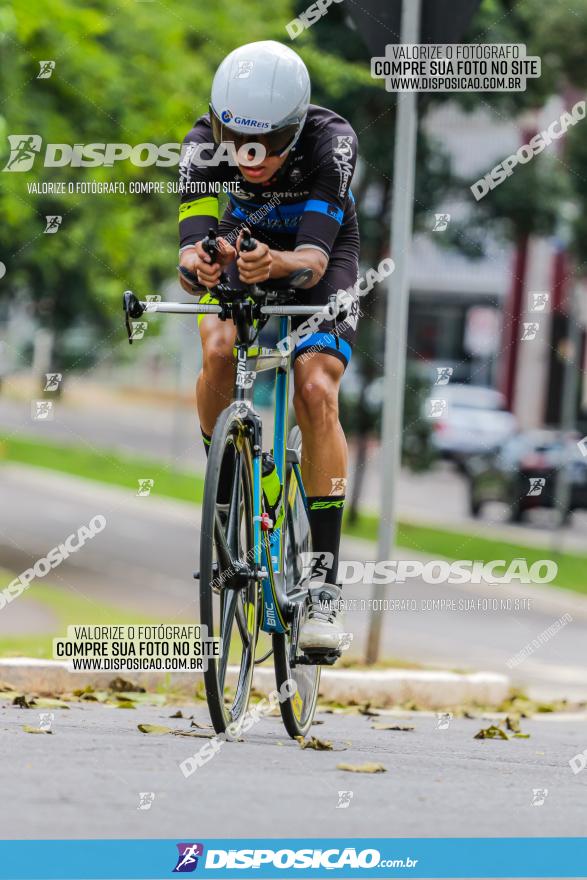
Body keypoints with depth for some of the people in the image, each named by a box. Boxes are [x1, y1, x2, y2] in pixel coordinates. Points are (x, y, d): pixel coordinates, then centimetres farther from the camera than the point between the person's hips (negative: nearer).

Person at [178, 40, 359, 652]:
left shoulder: (331, 142, -34)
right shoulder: (203, 145, -29)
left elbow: (315, 256, -41)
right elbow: (193, 245, -35)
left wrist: (277, 263, -64)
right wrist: (195, 263, -60)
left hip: (319, 263, -2)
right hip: (238, 254, 2)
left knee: (316, 391, -24)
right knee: (219, 350, -30)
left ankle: (323, 583, -21)